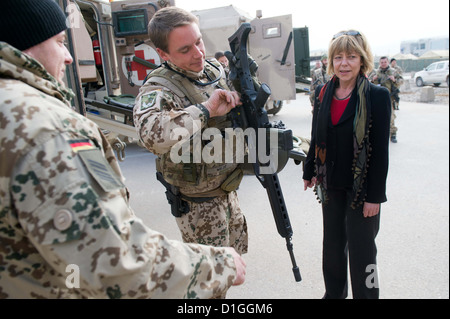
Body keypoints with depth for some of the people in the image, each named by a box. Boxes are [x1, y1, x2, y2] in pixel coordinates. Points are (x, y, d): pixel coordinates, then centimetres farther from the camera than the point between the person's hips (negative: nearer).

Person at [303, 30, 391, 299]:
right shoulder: (323, 93, 3)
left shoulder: (377, 96, -11)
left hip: (361, 186, -5)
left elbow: (381, 150, -12)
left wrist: (375, 195, -13)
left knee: (361, 249, 7)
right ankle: (334, 292, 39)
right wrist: (310, 172, 12)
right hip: (331, 184, 5)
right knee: (333, 243, 18)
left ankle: (365, 293, 30)